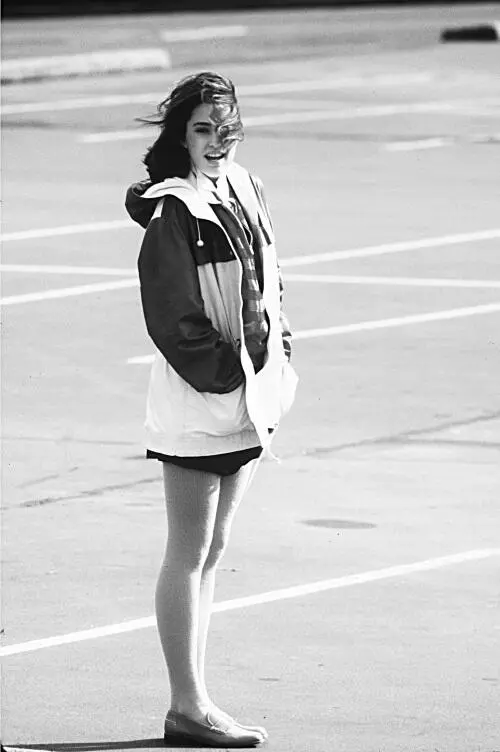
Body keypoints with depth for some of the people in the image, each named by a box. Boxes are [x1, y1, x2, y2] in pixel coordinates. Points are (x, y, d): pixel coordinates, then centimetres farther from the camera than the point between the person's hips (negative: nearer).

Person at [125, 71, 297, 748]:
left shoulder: (246, 191, 9)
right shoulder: (173, 211, -14)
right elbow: (172, 317, -16)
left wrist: (278, 360, 7)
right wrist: (226, 376, -16)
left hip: (248, 396, 8)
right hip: (196, 402, -8)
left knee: (212, 550, 12)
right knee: (189, 554, -2)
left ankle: (193, 697, 18)